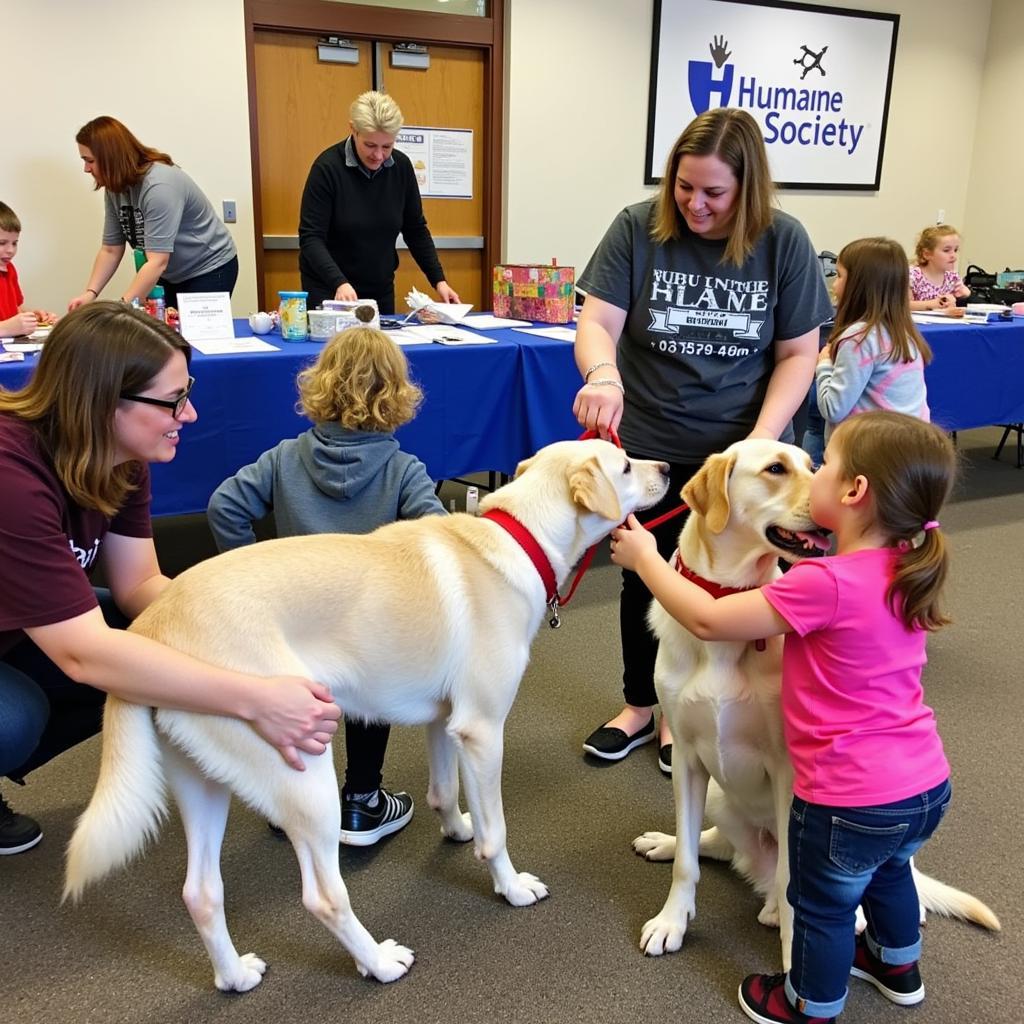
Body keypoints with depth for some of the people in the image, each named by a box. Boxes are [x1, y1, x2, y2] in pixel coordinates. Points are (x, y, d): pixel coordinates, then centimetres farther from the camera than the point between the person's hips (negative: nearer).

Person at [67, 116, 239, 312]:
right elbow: (110, 250, 1)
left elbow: (157, 263, -34)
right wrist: (90, 293, -14)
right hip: (169, 275, 7)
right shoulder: (115, 187, -4)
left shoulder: (159, 186, -28)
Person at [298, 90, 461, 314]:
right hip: (329, 288, -4)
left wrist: (438, 280, -4)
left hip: (380, 288, 4)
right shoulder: (328, 167, -18)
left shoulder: (401, 167, -5)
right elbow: (311, 237, -21)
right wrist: (339, 282, -35)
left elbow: (415, 229, 4)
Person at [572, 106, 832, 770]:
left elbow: (798, 354, -6)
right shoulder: (638, 229, -9)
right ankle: (640, 705, 38)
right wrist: (603, 374, -38)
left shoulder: (784, 242, -8)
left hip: (736, 452, 0)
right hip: (647, 445, 1)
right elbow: (597, 323, -15)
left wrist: (762, 438, -20)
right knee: (645, 579, 16)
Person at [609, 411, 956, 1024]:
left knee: (824, 906, 18)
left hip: (850, 801, -8)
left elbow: (707, 619, -21)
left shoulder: (827, 584, -29)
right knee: (886, 869, 34)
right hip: (926, 785, 8)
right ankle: (898, 966, 59)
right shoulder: (905, 567, -3)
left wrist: (644, 557, -10)